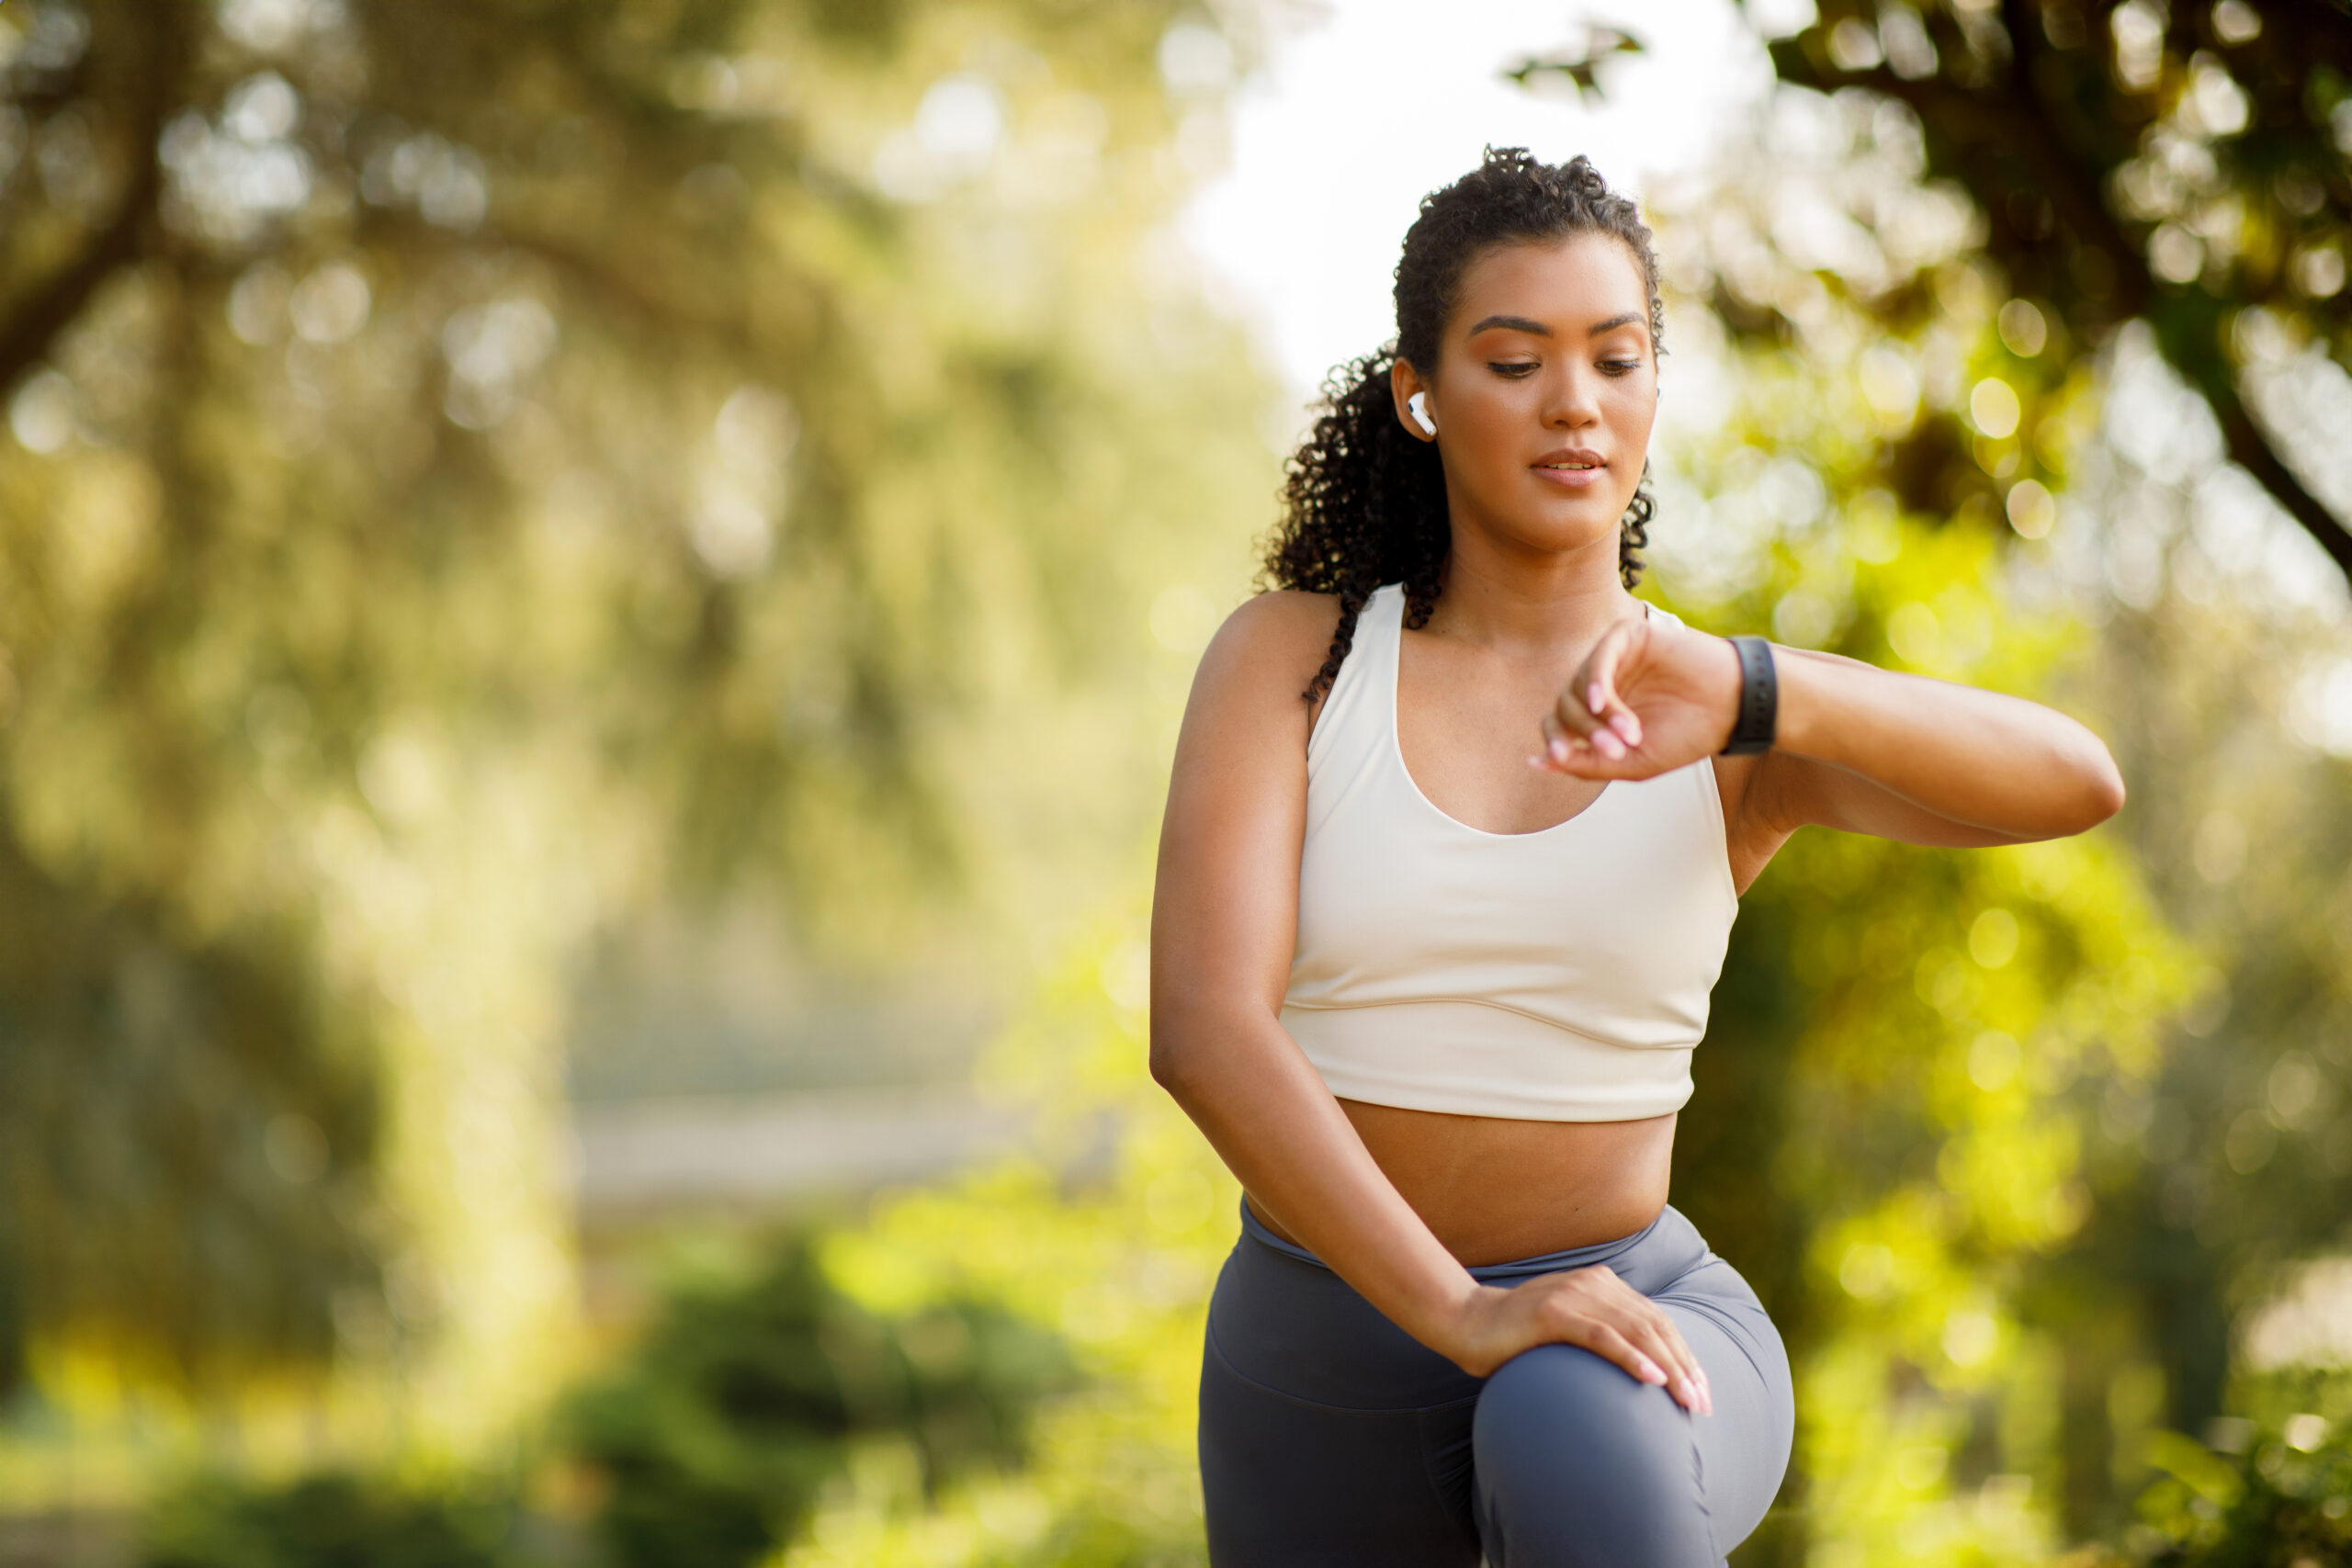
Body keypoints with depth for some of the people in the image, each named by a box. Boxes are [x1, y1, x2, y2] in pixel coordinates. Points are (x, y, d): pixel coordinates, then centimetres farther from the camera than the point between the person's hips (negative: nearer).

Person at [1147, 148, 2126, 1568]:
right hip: (1328, 1374, 2)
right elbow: (1203, 1027, -20)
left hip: (1619, 1367, -2)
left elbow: (2076, 781, -24)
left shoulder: (1738, 728, -3)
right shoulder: (1286, 657, -5)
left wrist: (1744, 691, -41)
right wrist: (1469, 1315, -32)